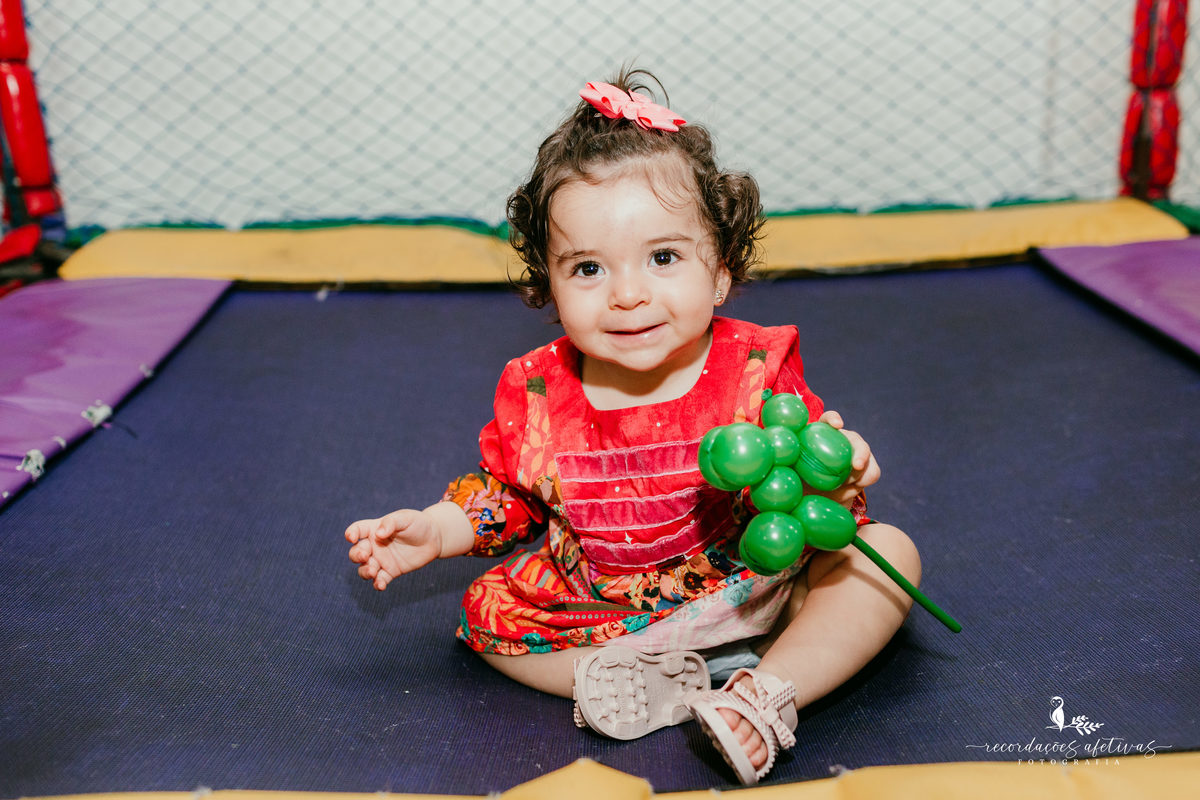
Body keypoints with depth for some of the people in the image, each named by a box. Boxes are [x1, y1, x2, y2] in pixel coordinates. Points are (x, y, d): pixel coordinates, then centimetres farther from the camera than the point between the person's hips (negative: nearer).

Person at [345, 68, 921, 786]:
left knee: (890, 551, -17)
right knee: (487, 610, -7)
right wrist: (433, 530, -6)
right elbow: (505, 496, 6)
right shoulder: (535, 393, -13)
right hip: (594, 604, 3)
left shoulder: (757, 369, -18)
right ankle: (649, 687, -19)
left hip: (751, 587, -2)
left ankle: (765, 694, -27)